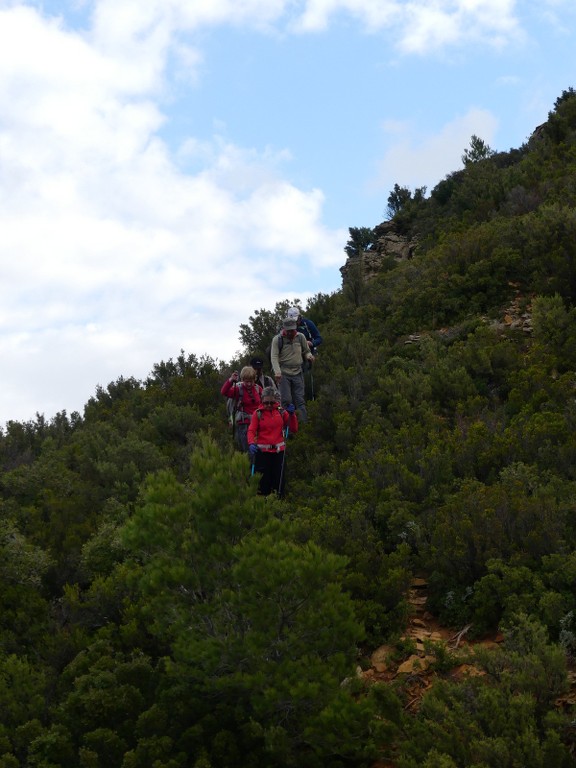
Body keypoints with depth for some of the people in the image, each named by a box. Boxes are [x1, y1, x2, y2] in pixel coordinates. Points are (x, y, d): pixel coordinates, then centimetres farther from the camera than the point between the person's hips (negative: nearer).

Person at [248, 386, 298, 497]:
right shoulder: (258, 413, 0)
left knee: (279, 480, 3)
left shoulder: (281, 412, 6)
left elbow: (294, 429, 3)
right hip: (262, 451, -2)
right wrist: (251, 443, -26)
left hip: (279, 451, 2)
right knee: (263, 481, -3)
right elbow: (251, 431, -7)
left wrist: (291, 415, -10)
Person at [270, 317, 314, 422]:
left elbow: (306, 351, 19)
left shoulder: (300, 337, 7)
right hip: (283, 374, -3)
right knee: (286, 400, -9)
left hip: (297, 373, 3)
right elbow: (274, 357, -9)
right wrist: (277, 372, -24)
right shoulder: (277, 339, -4)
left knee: (300, 400, 1)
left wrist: (309, 356, -7)